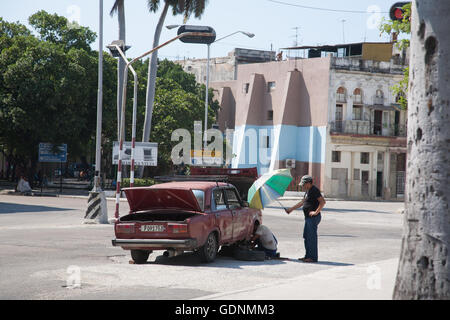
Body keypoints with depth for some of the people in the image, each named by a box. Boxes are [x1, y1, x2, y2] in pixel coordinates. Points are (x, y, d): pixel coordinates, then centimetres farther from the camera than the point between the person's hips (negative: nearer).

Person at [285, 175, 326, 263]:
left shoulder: (314, 190, -14)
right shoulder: (308, 191, 17)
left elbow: (322, 202, -22)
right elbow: (302, 202, 27)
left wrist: (316, 212, -23)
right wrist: (291, 209, 28)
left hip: (313, 218, -11)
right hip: (308, 217, 11)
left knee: (312, 237, -8)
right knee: (306, 237, 14)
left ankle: (313, 257, -4)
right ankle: (308, 256, 21)